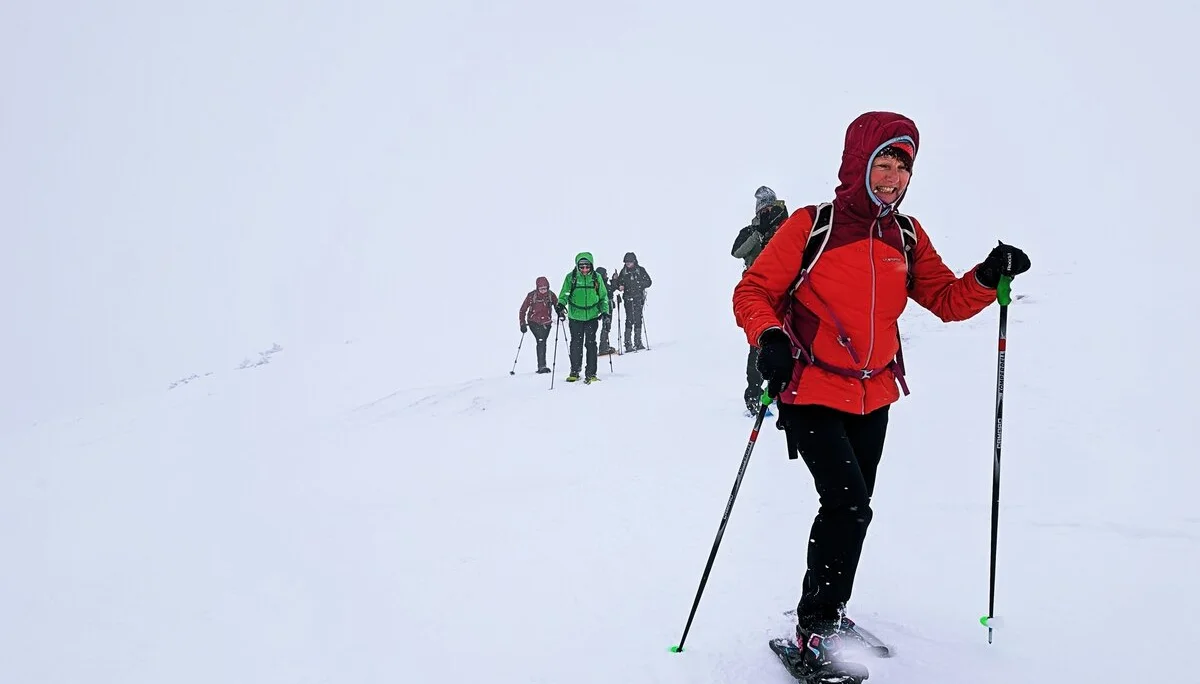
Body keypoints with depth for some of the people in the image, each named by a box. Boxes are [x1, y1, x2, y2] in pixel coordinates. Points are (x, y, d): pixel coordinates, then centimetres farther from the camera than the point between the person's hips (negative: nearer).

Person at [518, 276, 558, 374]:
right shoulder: (531, 295, -12)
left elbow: (557, 304, 11)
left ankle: (541, 366, 20)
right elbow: (523, 310, -4)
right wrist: (522, 324, -8)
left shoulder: (550, 295, -5)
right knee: (541, 341, -20)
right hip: (534, 322, -3)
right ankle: (542, 366, -23)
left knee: (542, 342, 9)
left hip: (546, 323, 3)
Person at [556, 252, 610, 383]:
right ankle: (574, 372, 17)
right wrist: (561, 304, -24)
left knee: (590, 344, -3)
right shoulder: (571, 278, -1)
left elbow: (603, 296, 12)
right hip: (575, 317, 0)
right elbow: (564, 294, -5)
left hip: (592, 316, 0)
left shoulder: (596, 278, 4)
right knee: (576, 344, 4)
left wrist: (605, 310, 1)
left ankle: (591, 373, 3)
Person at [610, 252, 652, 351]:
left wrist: (640, 285, -13)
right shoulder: (623, 272, 8)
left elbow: (648, 282, 3)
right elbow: (618, 285, 10)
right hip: (628, 299, 0)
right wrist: (615, 280, -10)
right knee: (629, 320, -8)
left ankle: (638, 342, 10)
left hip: (639, 298, 0)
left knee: (638, 320, 2)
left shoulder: (640, 270, 4)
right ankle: (628, 343, -9)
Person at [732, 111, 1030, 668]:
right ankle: (814, 628, 0)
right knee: (848, 505, -16)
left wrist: (989, 276, -13)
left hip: (873, 397, 6)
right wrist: (769, 338, -29)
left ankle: (826, 609, 39)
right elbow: (754, 291, -10)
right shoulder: (812, 225, -11)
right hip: (812, 394, -6)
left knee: (851, 508, 17)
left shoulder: (907, 236, 4)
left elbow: (947, 300, 6)